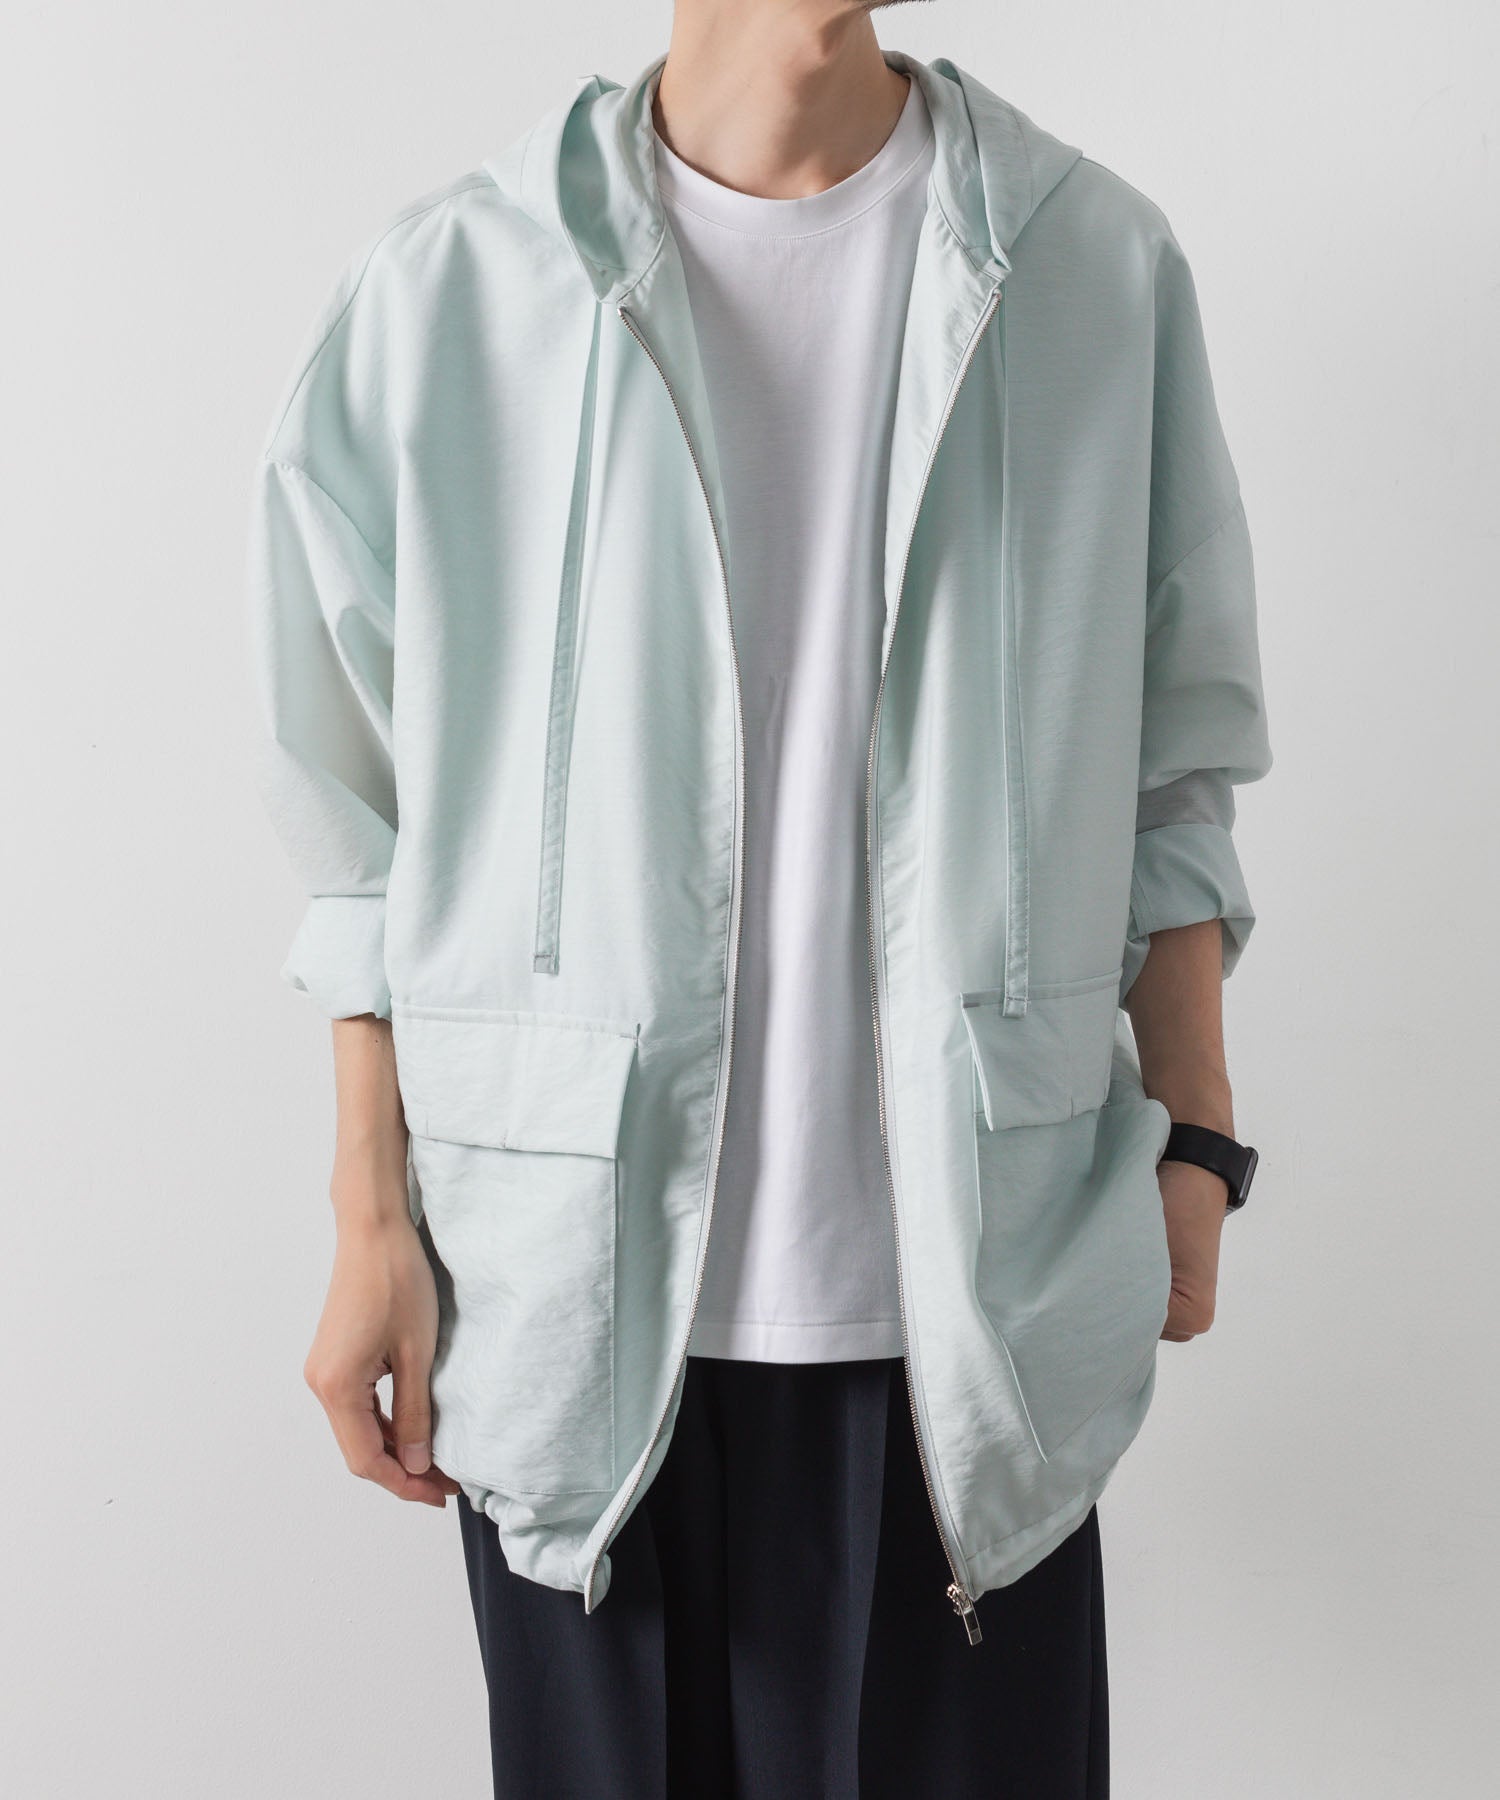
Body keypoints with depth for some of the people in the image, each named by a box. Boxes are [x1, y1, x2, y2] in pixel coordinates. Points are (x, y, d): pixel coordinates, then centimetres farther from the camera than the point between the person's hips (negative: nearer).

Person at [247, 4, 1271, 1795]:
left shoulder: (1101, 264, 3)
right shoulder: (444, 289, 0)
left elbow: (1166, 774, 7)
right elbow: (379, 829, 2)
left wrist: (1191, 1142, 6)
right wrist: (373, 1218, 1)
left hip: (971, 1294, 1)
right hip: (584, 1298, 0)